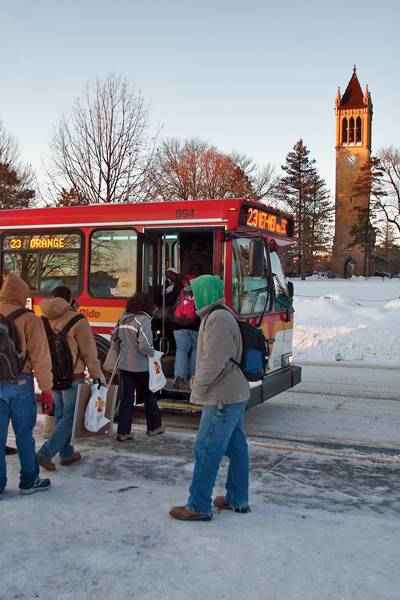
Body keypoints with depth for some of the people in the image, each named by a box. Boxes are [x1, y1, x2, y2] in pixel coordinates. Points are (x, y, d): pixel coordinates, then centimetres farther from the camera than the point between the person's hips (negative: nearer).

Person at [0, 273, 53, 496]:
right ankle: (29, 481, 22)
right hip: (20, 384, -3)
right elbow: (40, 358, -10)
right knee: (24, 435, 10)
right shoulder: (29, 320, -9)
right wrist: (46, 390, -5)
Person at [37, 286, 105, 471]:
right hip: (73, 376, -6)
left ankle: (66, 454, 26)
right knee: (69, 416, 3)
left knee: (61, 415, 17)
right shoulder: (77, 321, -14)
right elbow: (88, 352, -12)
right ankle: (46, 454, -5)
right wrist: (97, 376, -3)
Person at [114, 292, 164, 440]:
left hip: (124, 365, 5)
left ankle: (123, 432, 7)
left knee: (126, 397, 9)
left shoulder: (123, 318, 3)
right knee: (148, 395, 14)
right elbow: (145, 346, -25)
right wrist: (152, 354, -6)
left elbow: (114, 338, 12)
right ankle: (154, 426, 27)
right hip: (140, 366, -5)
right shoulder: (143, 320, -17)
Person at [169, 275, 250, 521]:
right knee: (236, 447, 16)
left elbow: (214, 362, -23)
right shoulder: (223, 316, 14)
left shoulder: (218, 318, -19)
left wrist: (198, 389, -10)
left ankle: (198, 507, 4)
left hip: (223, 399, -10)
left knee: (206, 451, -4)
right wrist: (201, 383, 16)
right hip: (235, 394, 10)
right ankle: (238, 500, 26)